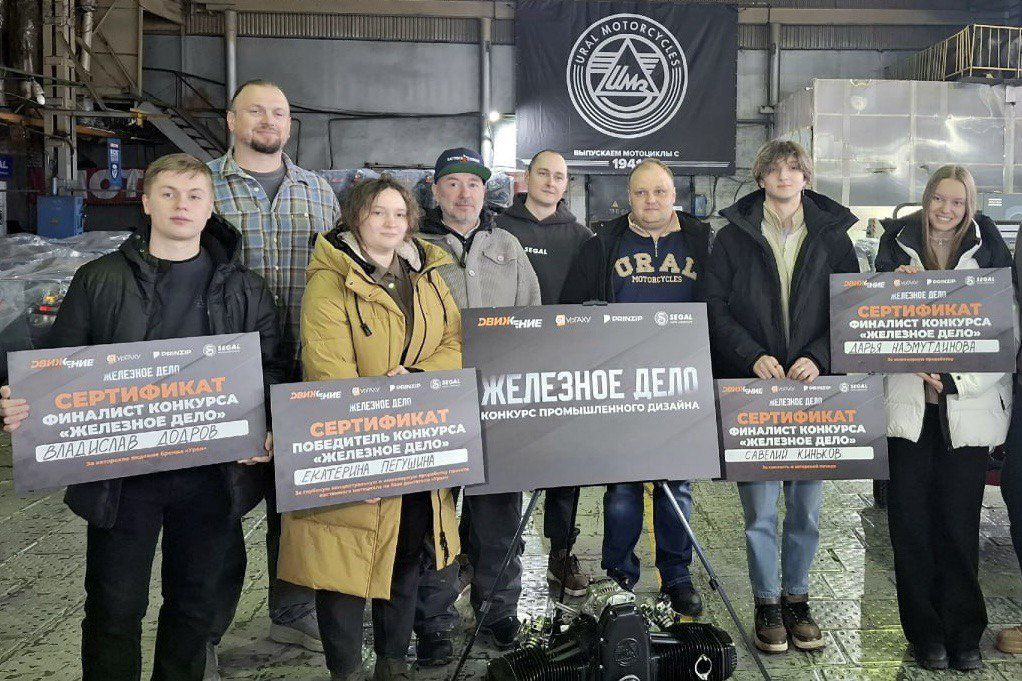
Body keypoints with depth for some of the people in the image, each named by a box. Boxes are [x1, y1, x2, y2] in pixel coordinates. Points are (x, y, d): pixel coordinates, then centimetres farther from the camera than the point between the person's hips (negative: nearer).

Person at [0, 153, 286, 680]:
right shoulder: (99, 281, 3)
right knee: (114, 608, 6)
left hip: (212, 474, 1)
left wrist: (267, 433, -10)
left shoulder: (244, 290, 5)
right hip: (121, 473, -1)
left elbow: (271, 369, 6)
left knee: (194, 601, 15)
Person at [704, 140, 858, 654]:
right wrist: (754, 356, -14)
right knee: (760, 505, 2)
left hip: (812, 388, 2)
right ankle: (767, 602, 18)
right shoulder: (733, 237, 5)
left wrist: (819, 357, -11)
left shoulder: (832, 237, 9)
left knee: (806, 504, 8)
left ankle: (797, 597, 25)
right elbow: (715, 307, 0)